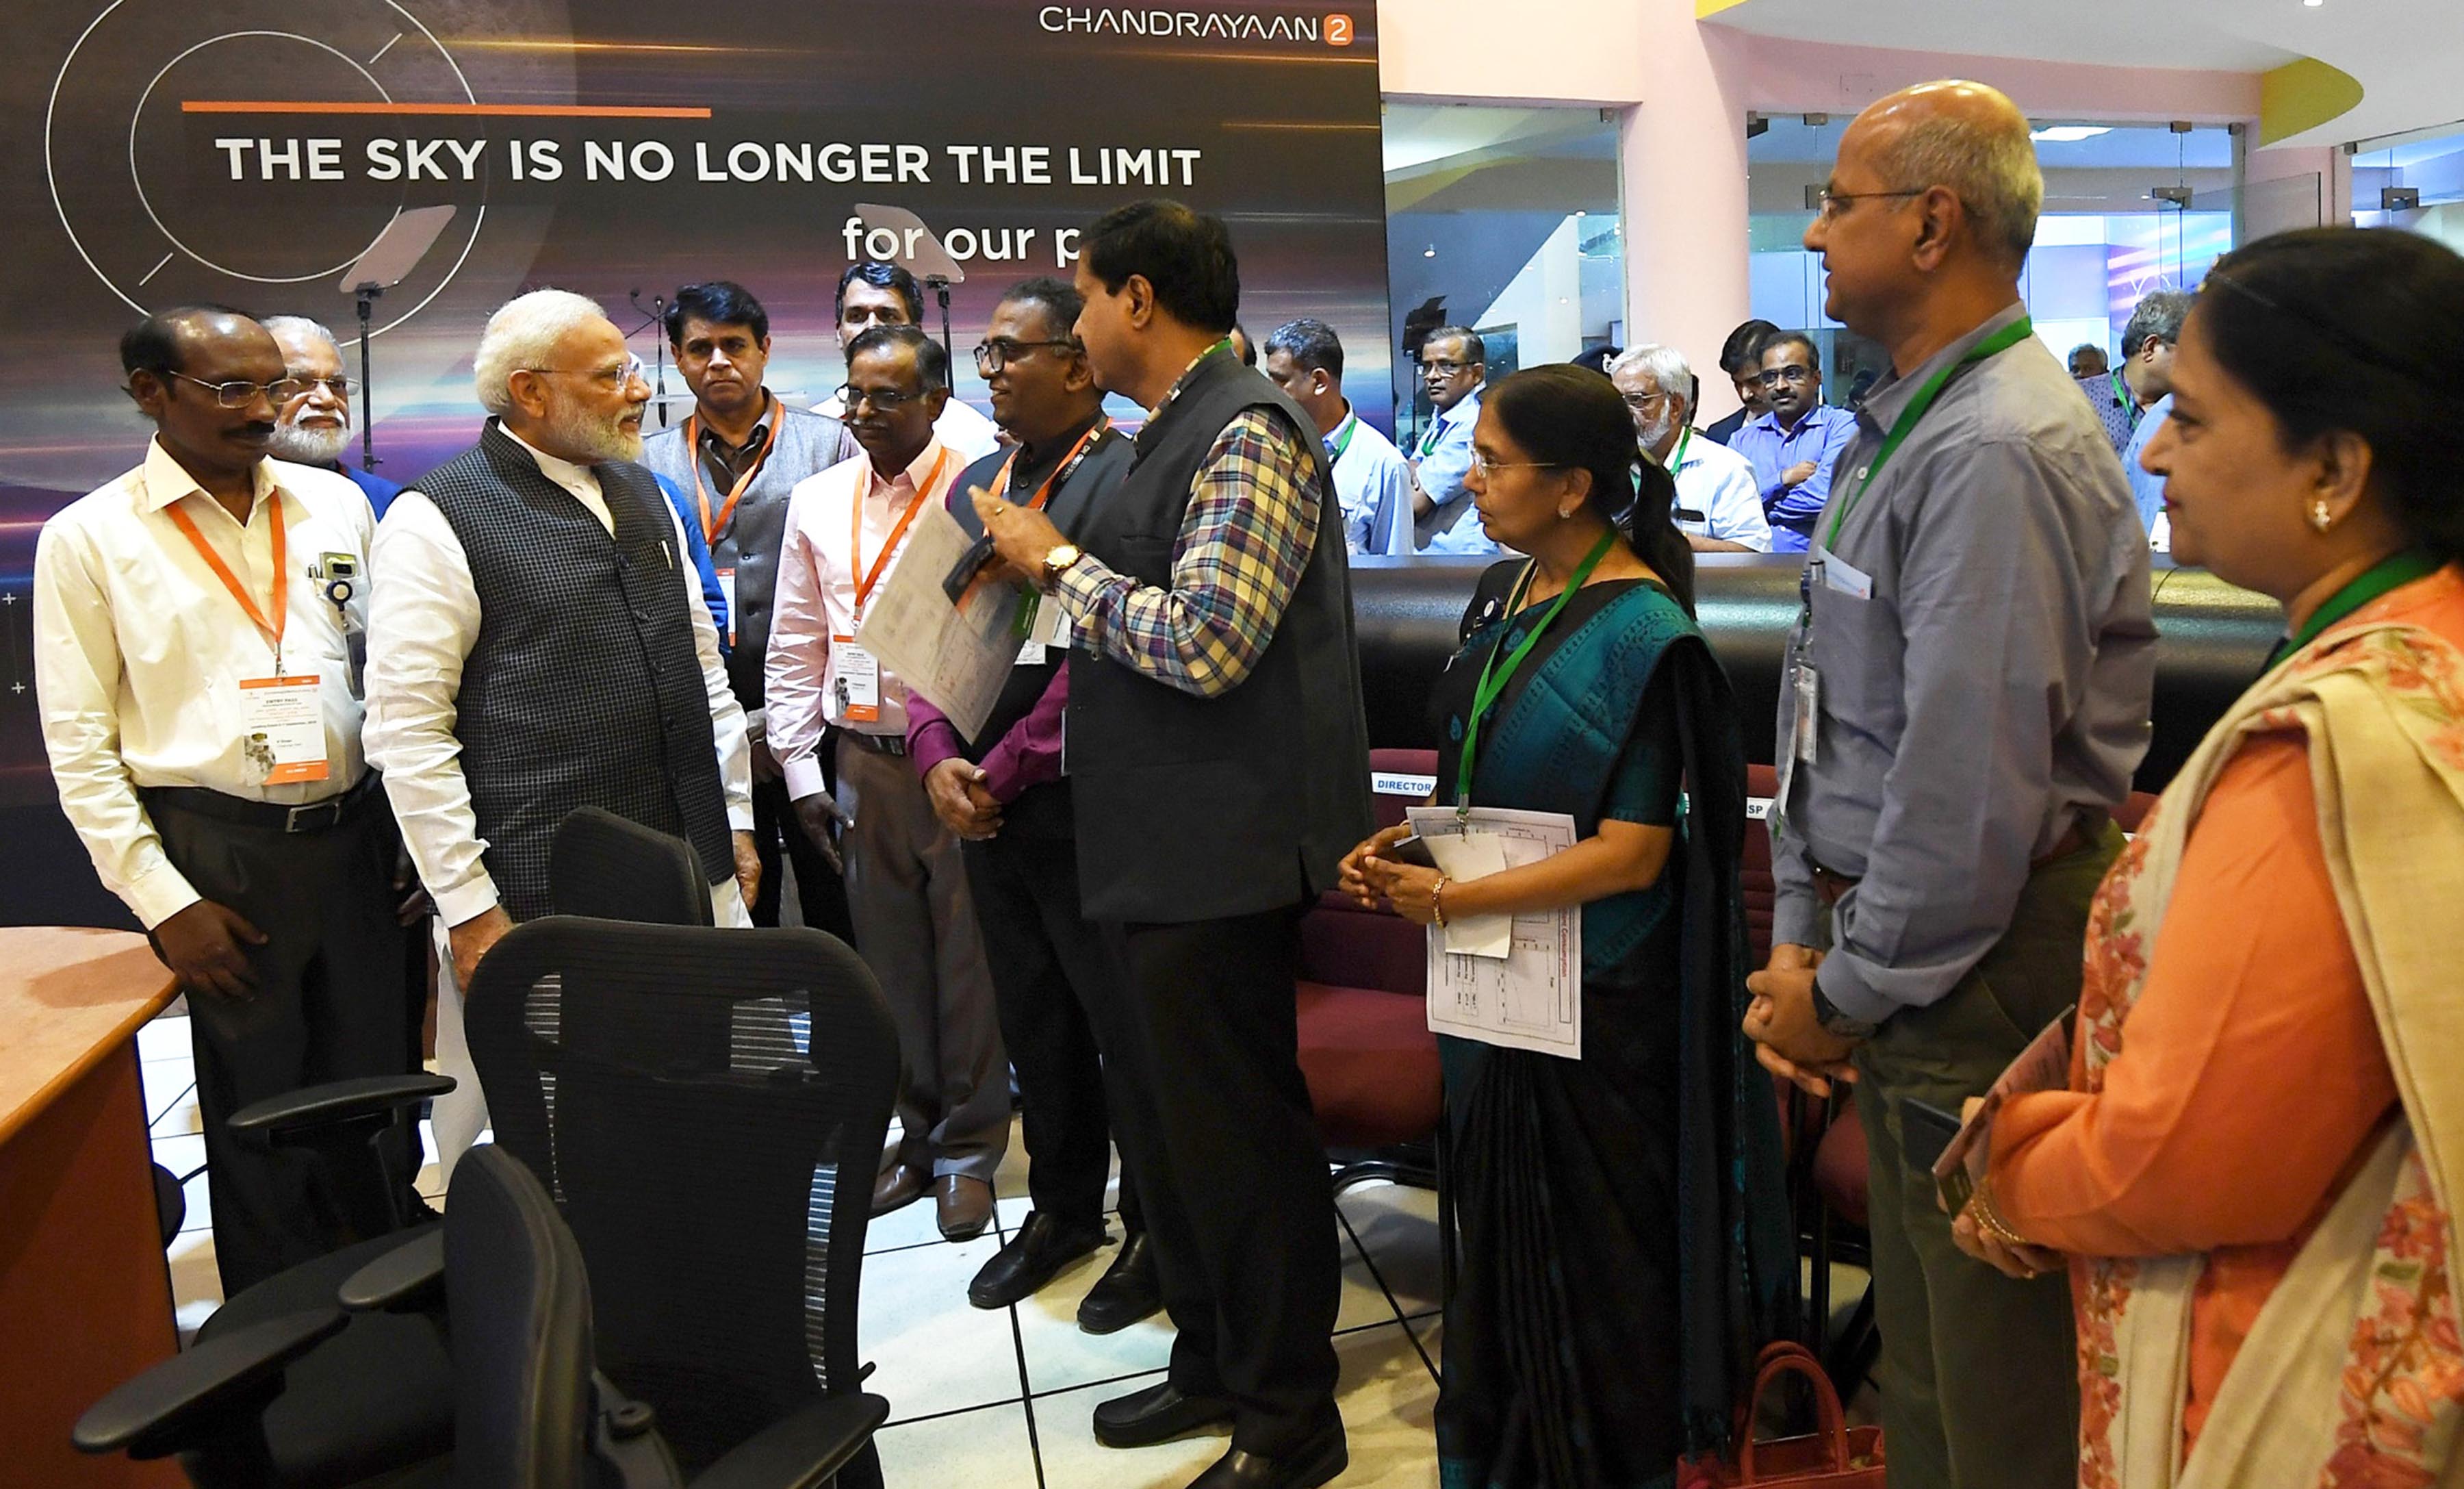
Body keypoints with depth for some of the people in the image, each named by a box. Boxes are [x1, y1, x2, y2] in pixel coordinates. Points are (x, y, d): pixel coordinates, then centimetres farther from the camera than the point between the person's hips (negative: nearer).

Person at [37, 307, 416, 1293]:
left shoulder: (336, 505, 6)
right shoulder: (89, 538, -3)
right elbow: (78, 744, -3)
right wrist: (163, 901, -8)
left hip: (355, 834, 3)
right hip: (217, 857, -3)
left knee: (378, 1090, 12)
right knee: (257, 1112, 10)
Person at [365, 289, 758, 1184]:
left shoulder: (642, 493, 14)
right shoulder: (435, 521, -7)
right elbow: (406, 734, -10)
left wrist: (737, 821, 16)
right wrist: (469, 908, -12)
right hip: (539, 905, -6)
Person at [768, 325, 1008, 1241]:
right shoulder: (817, 501, 10)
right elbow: (795, 647, 12)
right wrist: (801, 770, 8)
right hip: (864, 762, 5)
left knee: (969, 962, 3)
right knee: (890, 959, 12)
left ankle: (969, 1149, 18)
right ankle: (917, 1133, 27)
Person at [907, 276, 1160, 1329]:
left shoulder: (1127, 479, -12)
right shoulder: (974, 486, 13)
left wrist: (1002, 771, -15)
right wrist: (938, 760, -3)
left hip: (1085, 808, -7)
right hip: (984, 810, 7)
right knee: (1033, 1024, 19)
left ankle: (1157, 1228, 25)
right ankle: (1063, 1208, 37)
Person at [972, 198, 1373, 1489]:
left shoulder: (1246, 437, -15)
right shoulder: (1170, 435, 15)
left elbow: (1204, 643, -25)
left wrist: (1059, 561, -14)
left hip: (1218, 856, -10)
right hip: (1154, 850, 10)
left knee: (1237, 1129, 2)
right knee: (1166, 1115, 19)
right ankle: (1213, 1363, 37)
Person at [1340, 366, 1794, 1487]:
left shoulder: (1640, 632, -18)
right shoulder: (1502, 594, 5)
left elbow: (1632, 853, -21)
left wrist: (1446, 899, -21)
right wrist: (1403, 845, -3)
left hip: (1595, 1001, -7)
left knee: (1586, 1251, 11)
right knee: (1499, 1230, 21)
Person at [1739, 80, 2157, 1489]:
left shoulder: (1998, 451, -21)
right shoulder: (1907, 422, 11)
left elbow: (1970, 776, -25)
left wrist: (1850, 993, -13)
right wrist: (1799, 935, 8)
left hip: (1976, 972, -9)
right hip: (1895, 950, 10)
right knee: (1920, 1353, 23)